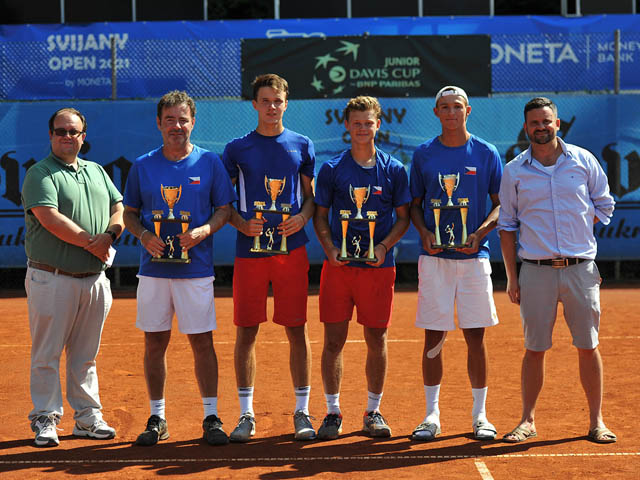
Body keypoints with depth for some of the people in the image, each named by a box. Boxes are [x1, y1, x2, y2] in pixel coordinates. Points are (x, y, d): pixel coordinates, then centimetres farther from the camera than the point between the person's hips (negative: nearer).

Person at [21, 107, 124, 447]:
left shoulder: (97, 172, 17)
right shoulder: (40, 173, -3)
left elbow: (119, 208, 14)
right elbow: (50, 219, -16)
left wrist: (109, 234, -8)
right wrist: (91, 243, -14)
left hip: (94, 279, 6)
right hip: (52, 278, -5)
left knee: (85, 355, 12)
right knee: (47, 354, -1)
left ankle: (88, 418, 19)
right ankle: (45, 419, 7)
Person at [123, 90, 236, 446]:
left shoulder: (210, 162, 3)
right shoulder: (143, 166, 7)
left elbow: (225, 209, 4)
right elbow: (130, 212, 12)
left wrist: (204, 231, -14)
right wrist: (144, 235, -8)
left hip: (196, 268, -2)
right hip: (154, 268, 2)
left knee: (202, 342, -1)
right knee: (155, 343, 6)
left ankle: (211, 417, 9)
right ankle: (157, 418, 16)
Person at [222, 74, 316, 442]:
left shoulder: (302, 146, 8)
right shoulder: (237, 149, 6)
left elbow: (312, 196, 13)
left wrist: (302, 217, -8)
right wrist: (241, 223, -10)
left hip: (292, 249, 0)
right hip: (250, 250, 0)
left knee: (297, 329, 1)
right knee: (246, 331, 1)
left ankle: (303, 412, 11)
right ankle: (247, 414, 10)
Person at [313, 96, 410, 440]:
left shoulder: (394, 170, 6)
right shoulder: (331, 169, 5)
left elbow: (403, 217, 8)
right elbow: (320, 215, 8)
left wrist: (384, 246, -8)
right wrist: (330, 248, -9)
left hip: (378, 266, 0)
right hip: (338, 266, 0)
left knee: (376, 340, 4)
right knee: (334, 340, 0)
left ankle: (373, 412, 17)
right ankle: (333, 412, 12)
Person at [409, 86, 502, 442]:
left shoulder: (486, 153, 4)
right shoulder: (423, 154, 7)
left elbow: (501, 203, 6)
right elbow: (415, 204, 13)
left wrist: (481, 232, -10)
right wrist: (424, 232, -6)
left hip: (473, 256, -1)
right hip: (434, 257, 1)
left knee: (475, 336, 1)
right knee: (434, 337, 2)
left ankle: (480, 415, 12)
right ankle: (432, 415, 11)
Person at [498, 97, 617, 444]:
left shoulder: (583, 161, 5)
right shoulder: (514, 171, 5)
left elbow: (604, 205, 15)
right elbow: (507, 225, 8)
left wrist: (578, 229, 2)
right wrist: (511, 276, 3)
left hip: (581, 268, 0)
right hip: (536, 270, 0)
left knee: (588, 347, 3)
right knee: (534, 349, 4)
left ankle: (596, 421, 12)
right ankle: (528, 420, 15)